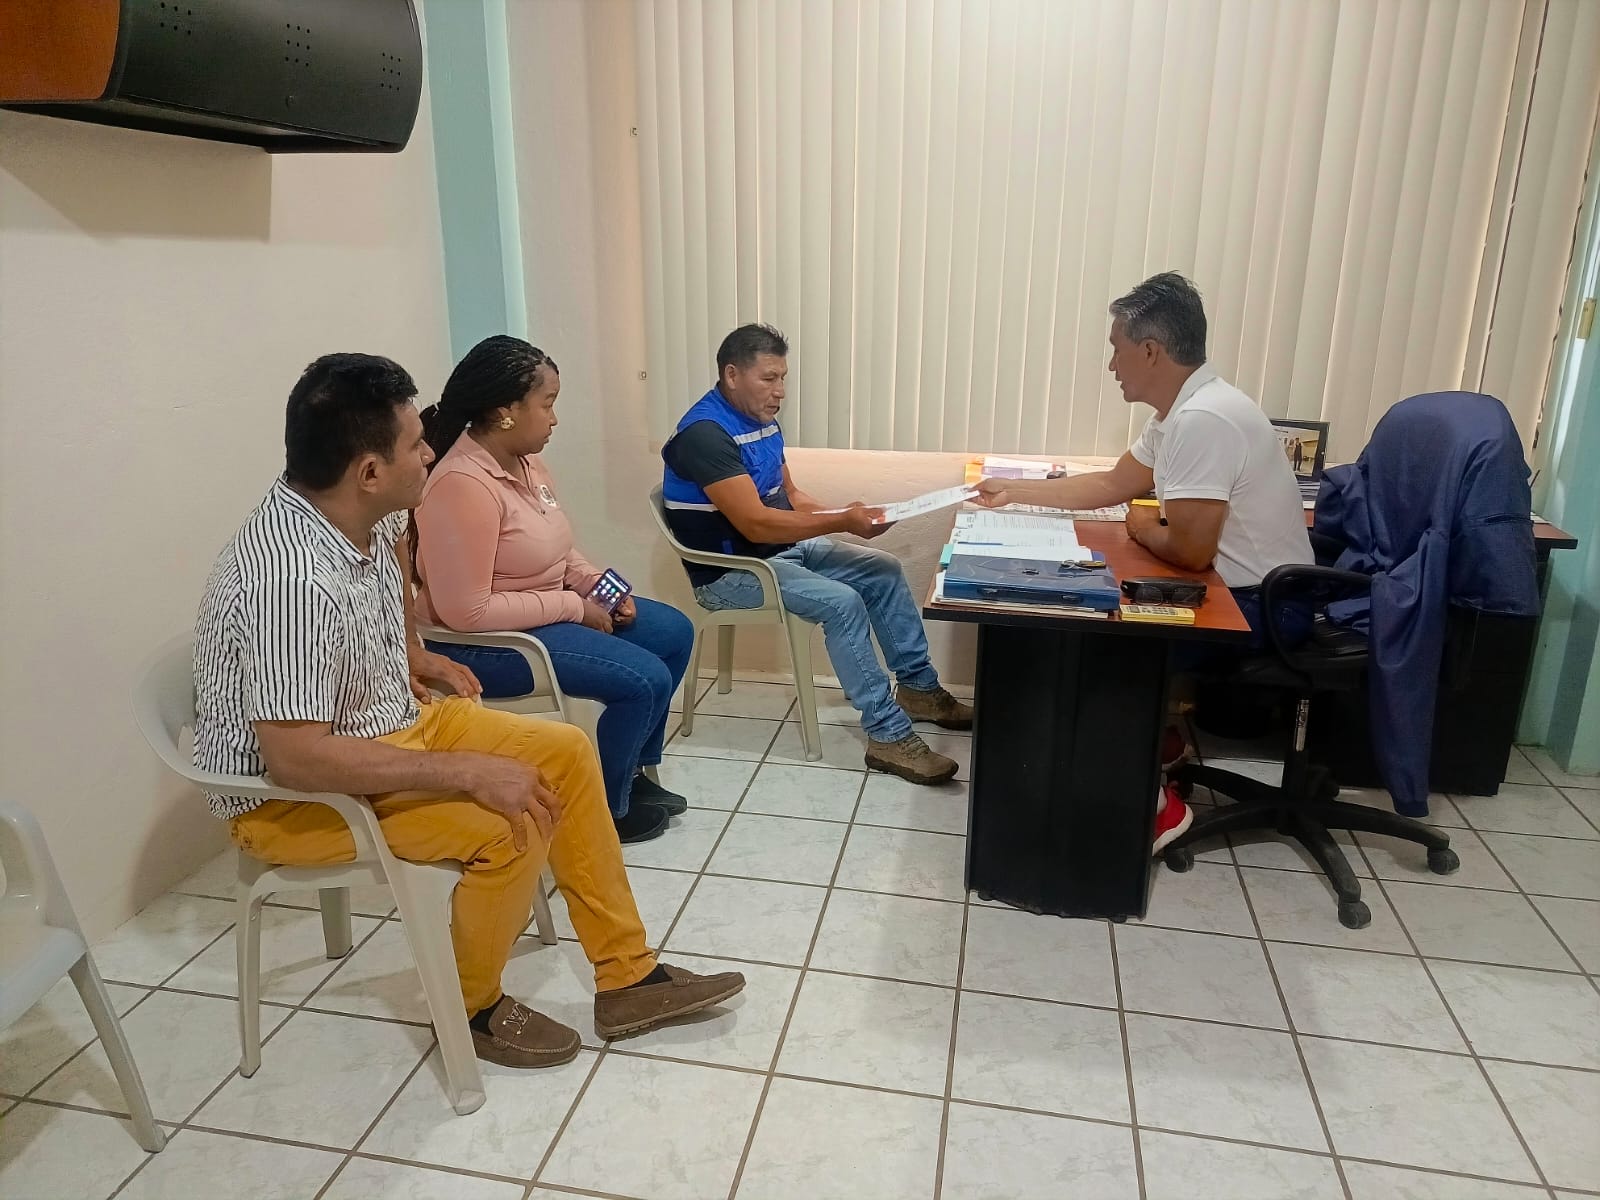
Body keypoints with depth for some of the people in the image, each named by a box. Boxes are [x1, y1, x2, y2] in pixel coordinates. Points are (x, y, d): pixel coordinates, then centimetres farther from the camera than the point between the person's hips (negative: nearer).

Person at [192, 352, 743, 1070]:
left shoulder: (367, 515, -5)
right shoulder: (294, 580, -33)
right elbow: (295, 757, -36)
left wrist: (410, 654, 17)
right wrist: (466, 771, -32)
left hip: (390, 716, 9)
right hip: (289, 793, -9)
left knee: (566, 753, 0)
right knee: (512, 827, -26)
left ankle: (624, 977, 9)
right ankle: (472, 1006, 4)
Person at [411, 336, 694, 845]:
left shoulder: (527, 461, 2)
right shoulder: (463, 485, -27)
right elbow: (466, 612, -29)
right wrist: (572, 607, -22)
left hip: (549, 608, 10)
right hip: (486, 642, -10)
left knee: (675, 633, 10)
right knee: (645, 680, -18)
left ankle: (634, 769, 24)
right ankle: (605, 810, 6)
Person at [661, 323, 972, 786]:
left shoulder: (761, 420, 7)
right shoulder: (706, 433, -23)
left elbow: (790, 497, 12)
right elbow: (755, 524, -29)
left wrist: (845, 513, -6)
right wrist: (841, 523, -29)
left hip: (783, 548, 10)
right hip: (730, 571, -9)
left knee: (884, 569, 4)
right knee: (843, 603, -27)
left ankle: (918, 686, 15)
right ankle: (888, 735, -19)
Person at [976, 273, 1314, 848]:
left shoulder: (1201, 420, -27)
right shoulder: (1180, 410, 6)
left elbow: (1189, 551, -29)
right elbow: (1112, 485, 18)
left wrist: (1142, 528, -7)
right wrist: (1015, 490, 20)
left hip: (1262, 607, -10)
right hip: (1236, 588, 10)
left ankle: (1151, 801, 3)